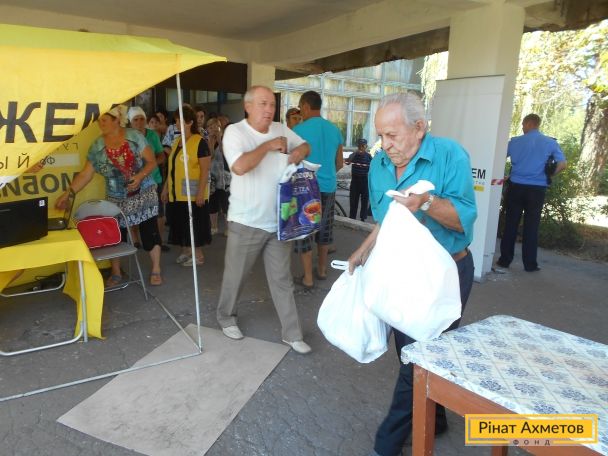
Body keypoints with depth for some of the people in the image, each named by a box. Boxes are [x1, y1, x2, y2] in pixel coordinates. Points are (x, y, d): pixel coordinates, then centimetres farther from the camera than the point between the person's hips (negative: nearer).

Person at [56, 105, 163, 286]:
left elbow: (152, 161, -7)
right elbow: (85, 174, 0)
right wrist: (67, 193, -7)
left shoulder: (134, 136, -8)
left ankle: (156, 270, 14)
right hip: (116, 199, 3)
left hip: (144, 194, -2)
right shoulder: (97, 147, -1)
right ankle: (116, 273, 25)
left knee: (149, 231, 1)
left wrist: (140, 176, -23)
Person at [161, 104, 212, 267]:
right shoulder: (177, 141, 12)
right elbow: (172, 168, 17)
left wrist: (201, 192, -20)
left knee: (194, 224, 1)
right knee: (180, 223, 14)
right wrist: (166, 188, 16)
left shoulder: (200, 142, -12)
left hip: (193, 194, -7)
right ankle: (185, 251, 28)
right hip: (176, 193, 8)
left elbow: (205, 170, -16)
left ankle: (198, 255, 14)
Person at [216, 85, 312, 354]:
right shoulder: (235, 132, -12)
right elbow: (239, 166, -30)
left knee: (282, 279, 11)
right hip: (246, 222, -4)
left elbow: (305, 145, 22)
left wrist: (300, 151, -2)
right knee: (235, 276, 13)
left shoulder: (281, 129, 5)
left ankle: (292, 334, 21)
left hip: (278, 221, 5)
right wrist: (268, 145, -19)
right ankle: (226, 317, 40)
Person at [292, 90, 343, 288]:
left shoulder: (299, 130, -11)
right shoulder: (334, 129, 5)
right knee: (324, 229, 18)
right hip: (329, 187, 6)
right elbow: (339, 163, 12)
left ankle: (308, 278, 9)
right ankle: (322, 269, 32)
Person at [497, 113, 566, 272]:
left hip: (516, 187, 0)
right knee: (531, 226, 5)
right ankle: (530, 264, 10)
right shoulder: (550, 142, 3)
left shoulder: (515, 141, 2)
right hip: (537, 189, 0)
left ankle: (505, 260, 9)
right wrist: (549, 175, 11)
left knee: (510, 224, 5)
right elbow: (562, 165, -4)